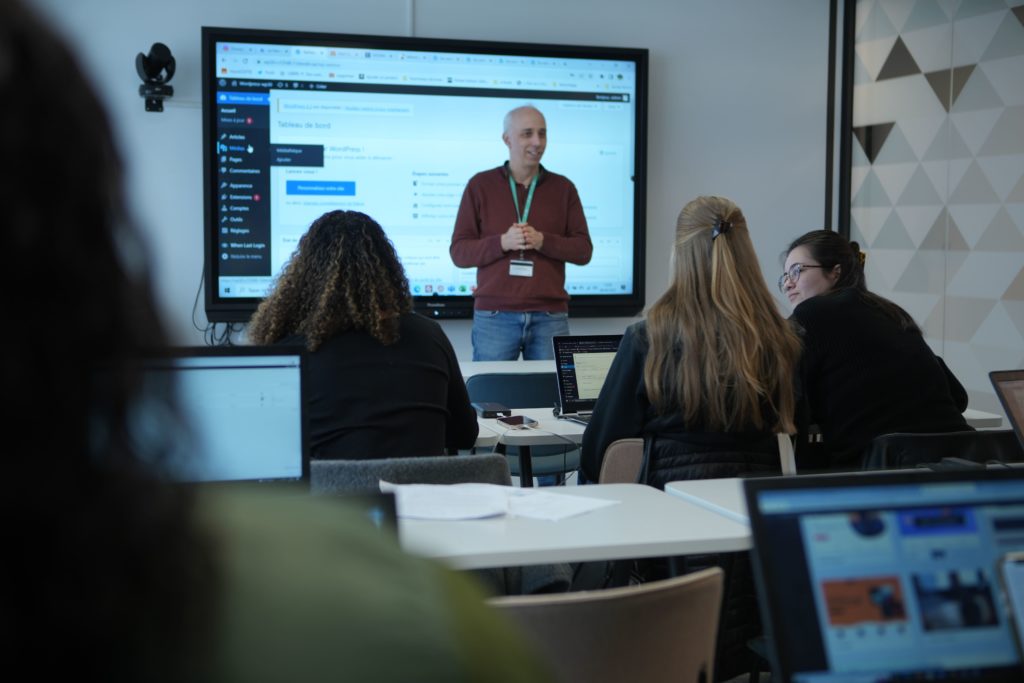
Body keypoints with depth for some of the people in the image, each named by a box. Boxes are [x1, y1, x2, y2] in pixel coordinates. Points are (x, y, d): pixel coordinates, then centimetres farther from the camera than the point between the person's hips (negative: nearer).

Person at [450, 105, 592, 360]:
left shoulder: (563, 188, 9)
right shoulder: (480, 185, 5)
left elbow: (583, 250, 4)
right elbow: (459, 252, 1)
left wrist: (542, 241, -13)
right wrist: (503, 242, -16)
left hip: (550, 317, 1)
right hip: (494, 316, -1)